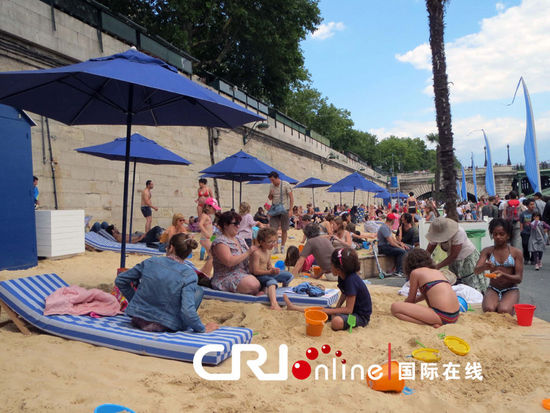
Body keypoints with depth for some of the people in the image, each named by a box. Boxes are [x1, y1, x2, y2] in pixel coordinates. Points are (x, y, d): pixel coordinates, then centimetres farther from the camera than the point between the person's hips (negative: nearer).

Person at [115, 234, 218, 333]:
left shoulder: (150, 262, -5)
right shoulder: (188, 274, -16)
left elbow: (120, 280, 5)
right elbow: (187, 310, -24)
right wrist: (202, 329, -9)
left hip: (138, 320, 4)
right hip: (164, 326, -4)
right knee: (198, 290, 12)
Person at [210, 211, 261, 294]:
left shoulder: (239, 239, 14)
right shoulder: (220, 242, -11)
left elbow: (248, 257, 20)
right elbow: (229, 262, -23)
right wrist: (248, 253, -17)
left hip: (245, 274, 8)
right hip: (227, 277, -8)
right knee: (253, 284, -29)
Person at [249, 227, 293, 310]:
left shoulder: (268, 252, 9)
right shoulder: (256, 253, -21)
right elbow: (255, 271, -23)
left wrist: (273, 269, -6)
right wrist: (270, 272, -25)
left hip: (267, 273, 9)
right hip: (258, 276, -9)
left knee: (289, 275, 7)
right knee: (272, 281, -40)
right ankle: (274, 304, -60)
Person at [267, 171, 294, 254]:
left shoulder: (286, 185, -5)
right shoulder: (272, 186, 8)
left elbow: (291, 197, -5)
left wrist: (290, 209, -12)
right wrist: (270, 194, -5)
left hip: (284, 210, -3)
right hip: (274, 210, 3)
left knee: (284, 230, 5)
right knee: (273, 229, -6)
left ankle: (282, 247, 16)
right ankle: (275, 248, -1)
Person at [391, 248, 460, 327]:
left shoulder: (415, 272, 4)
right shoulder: (437, 271, 23)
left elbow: (411, 299, 15)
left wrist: (402, 304, 36)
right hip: (456, 315, 8)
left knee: (395, 307, -7)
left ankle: (432, 324, -14)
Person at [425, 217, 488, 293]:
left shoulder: (459, 232, -32)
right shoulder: (437, 235, -16)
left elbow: (454, 255, -31)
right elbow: (428, 251, -12)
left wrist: (437, 266, -33)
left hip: (468, 257, -5)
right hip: (454, 261, 5)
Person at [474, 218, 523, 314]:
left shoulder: (516, 252, -1)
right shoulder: (487, 251, 3)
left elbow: (519, 278, -5)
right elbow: (476, 271, -9)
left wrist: (503, 275, -25)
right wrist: (484, 267, -33)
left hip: (511, 289, 0)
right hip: (493, 289, 1)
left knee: (504, 310, -30)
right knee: (488, 309, -30)